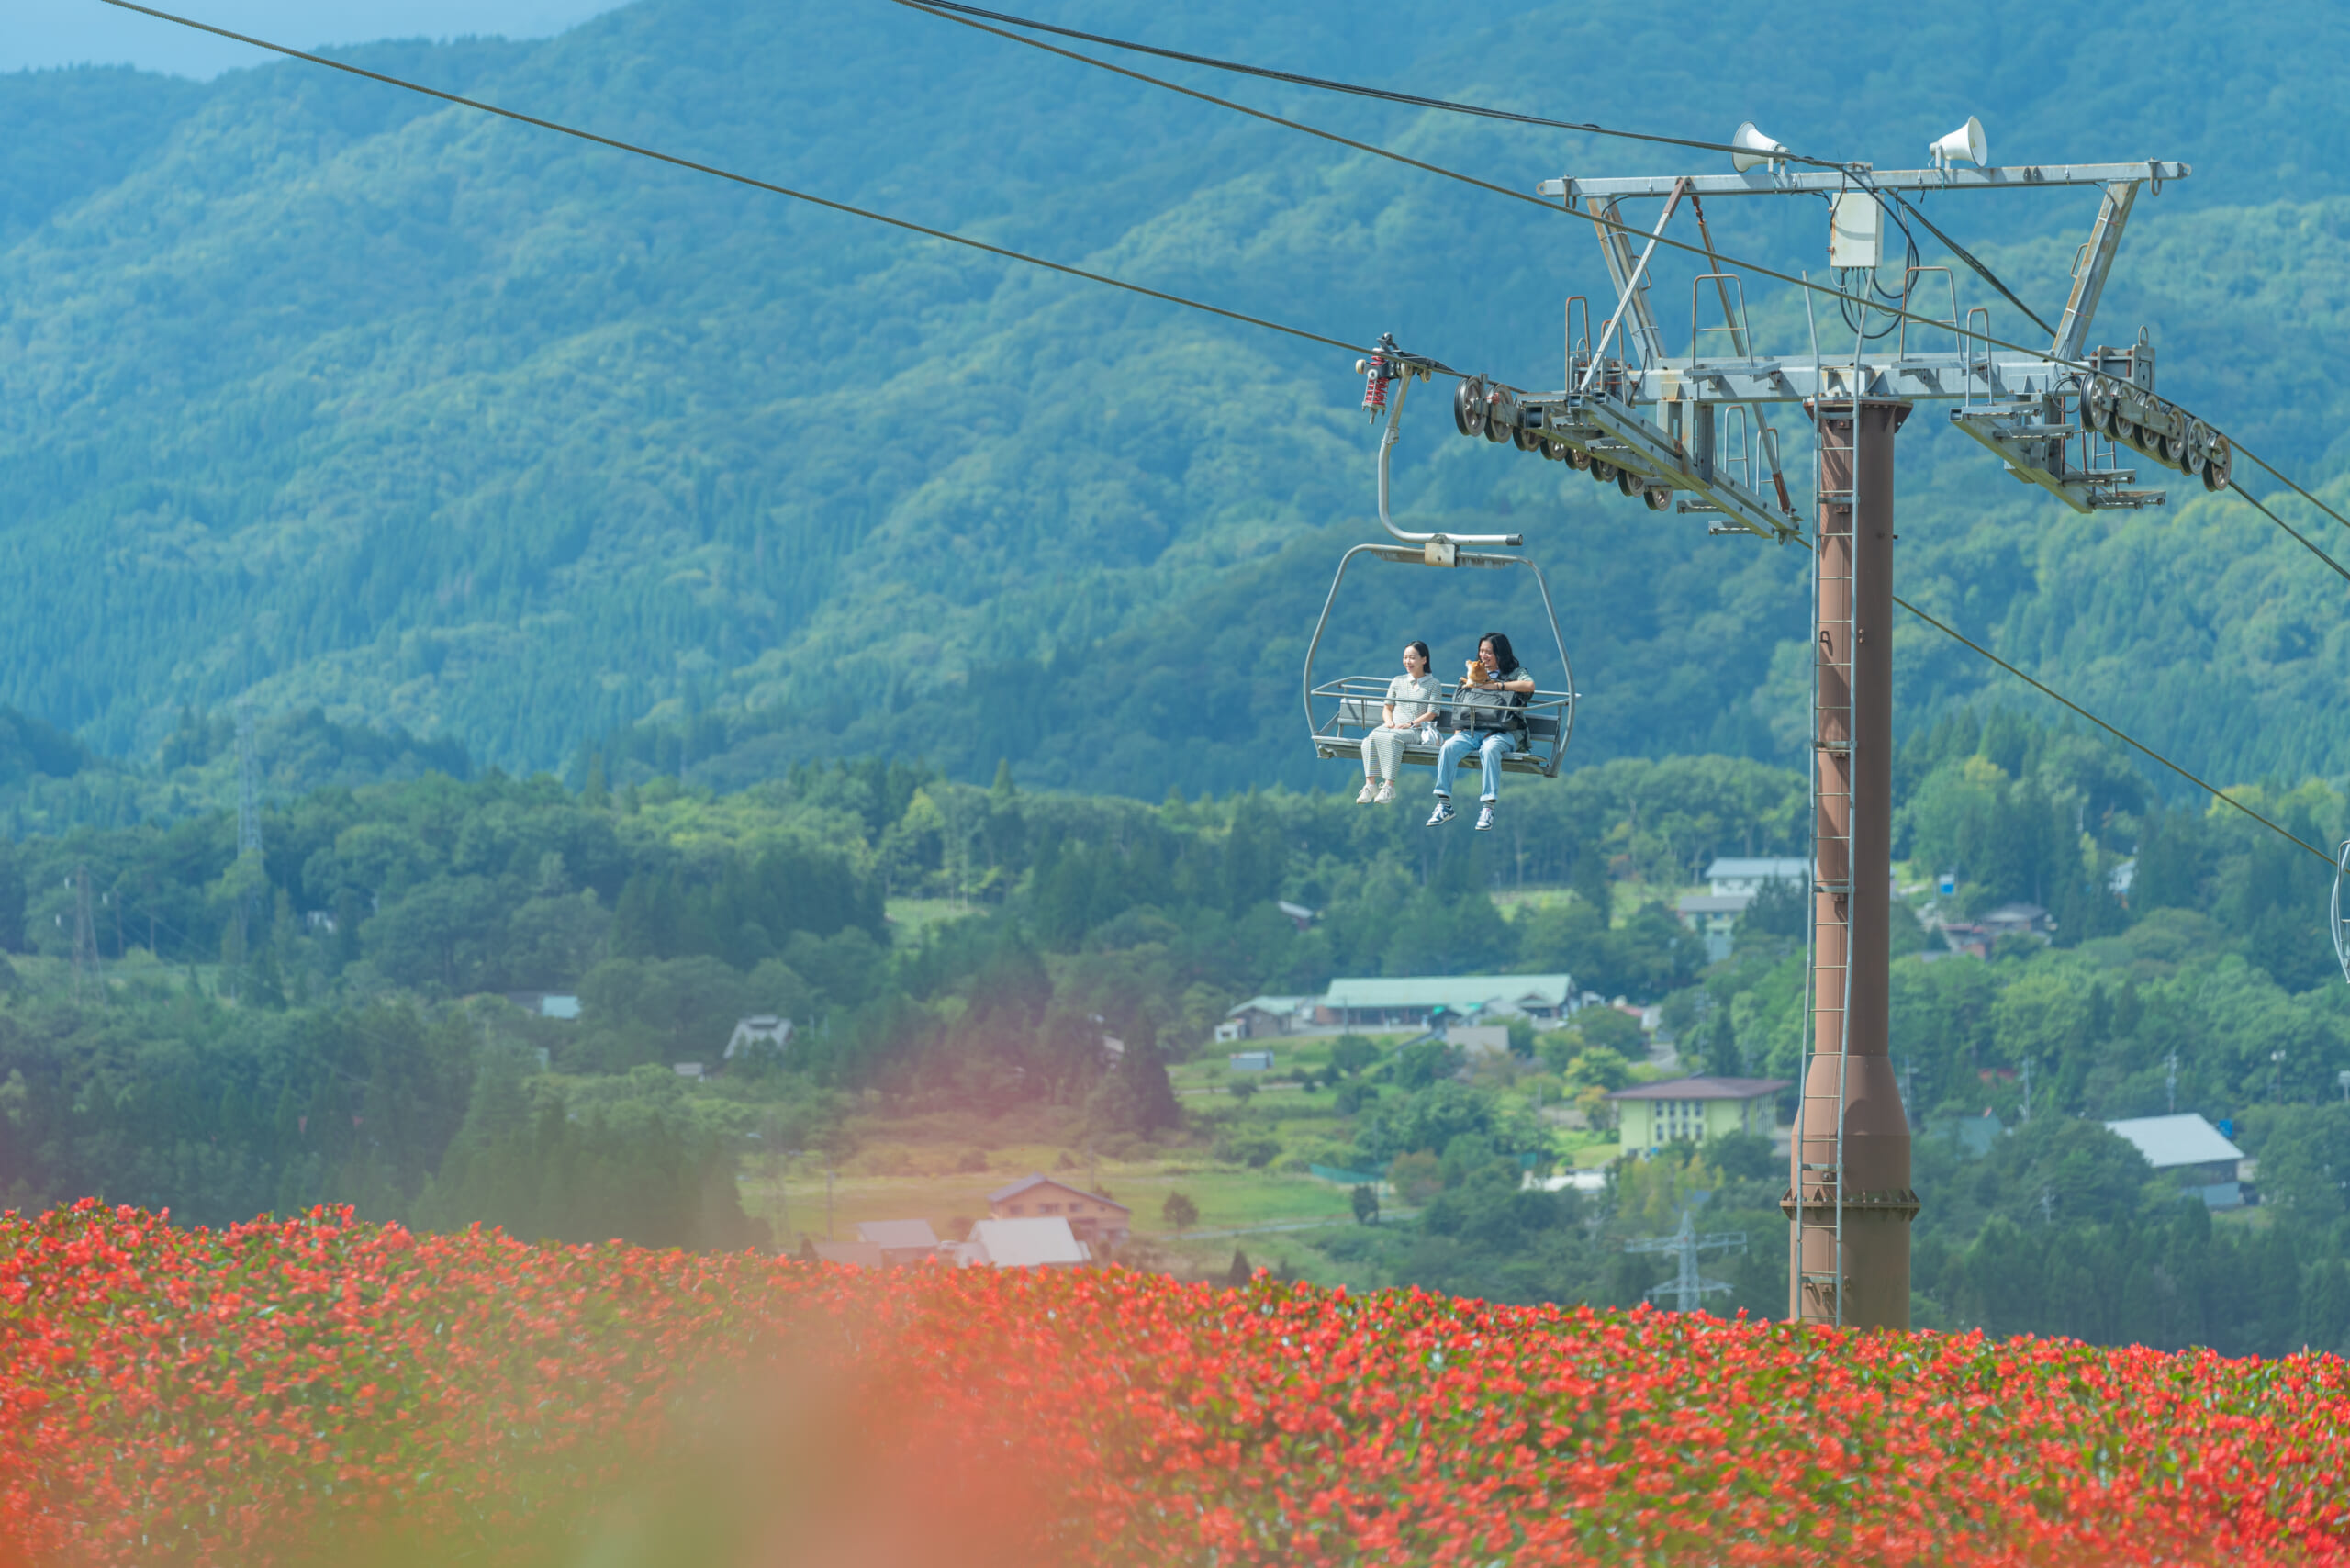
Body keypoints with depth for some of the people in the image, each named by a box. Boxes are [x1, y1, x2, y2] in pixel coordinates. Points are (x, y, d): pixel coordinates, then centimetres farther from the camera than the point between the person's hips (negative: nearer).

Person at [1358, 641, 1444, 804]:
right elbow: (1388, 707, 23)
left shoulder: (1433, 684, 8)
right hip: (1394, 727, 4)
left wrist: (1410, 724, -13)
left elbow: (1431, 714, 0)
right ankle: (1370, 783, -38)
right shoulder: (1398, 682, 23)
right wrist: (1389, 721, 0)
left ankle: (1389, 785, -41)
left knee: (1391, 738, -38)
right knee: (1371, 738, -31)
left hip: (1417, 729, -4)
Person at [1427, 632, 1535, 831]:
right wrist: (1458, 732, 6)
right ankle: (1444, 804, -28)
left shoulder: (1515, 673, 15)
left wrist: (1496, 685, -4)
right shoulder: (1474, 674, 27)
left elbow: (1529, 685, -8)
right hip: (1470, 731, 4)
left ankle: (1488, 807, -38)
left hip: (1501, 733, -4)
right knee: (1449, 747, -28)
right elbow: (1459, 707, 24)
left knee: (1490, 749, -39)